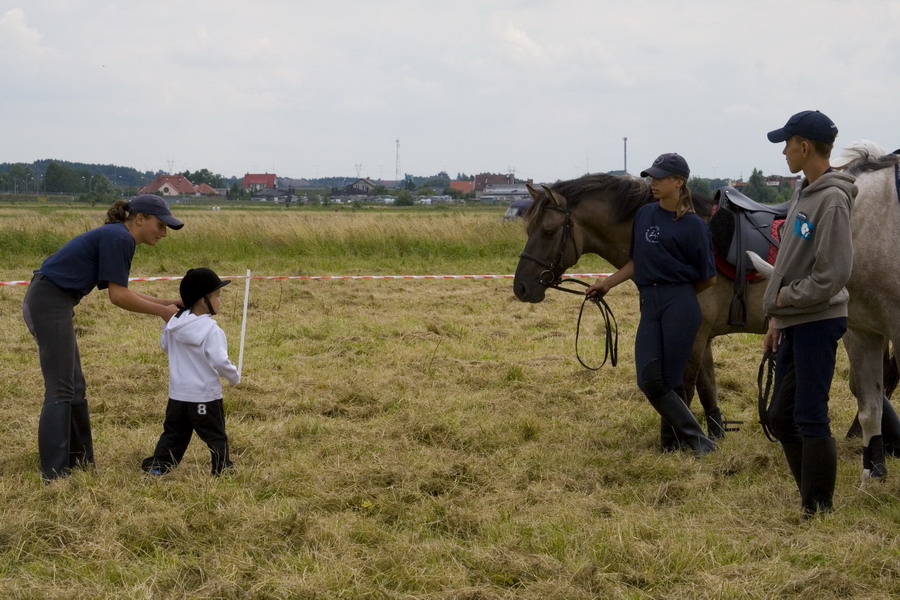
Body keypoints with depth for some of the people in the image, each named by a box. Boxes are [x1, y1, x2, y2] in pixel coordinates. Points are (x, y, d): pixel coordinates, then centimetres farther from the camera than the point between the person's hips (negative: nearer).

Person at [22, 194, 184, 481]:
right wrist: (162, 311, -6)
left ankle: (78, 461, 22)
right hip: (50, 303, -10)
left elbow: (120, 292, 19)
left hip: (48, 304, 10)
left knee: (74, 387, 15)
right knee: (60, 390, -8)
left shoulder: (116, 237, 16)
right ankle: (54, 472, -6)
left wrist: (166, 303, 15)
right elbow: (118, 296, -14)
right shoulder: (119, 238, -13)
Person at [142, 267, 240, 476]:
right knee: (215, 435, 7)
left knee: (174, 431, 17)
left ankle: (158, 464, 14)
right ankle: (222, 467, 11)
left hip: (178, 394, 6)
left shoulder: (174, 323, 0)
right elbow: (219, 361, -25)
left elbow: (164, 345, 16)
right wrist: (234, 377, -9)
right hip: (205, 396, -6)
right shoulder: (211, 330, -20)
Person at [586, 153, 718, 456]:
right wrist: (607, 283, 12)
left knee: (670, 379, -5)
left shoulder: (693, 225, -5)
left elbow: (708, 277, 1)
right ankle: (696, 439, 4)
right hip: (650, 305, 6)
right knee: (650, 380, -5)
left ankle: (673, 439, 10)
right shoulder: (644, 215, 11)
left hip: (679, 306, -6)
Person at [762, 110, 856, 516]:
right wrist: (776, 318, 17)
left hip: (818, 323, -10)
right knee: (780, 416, 14)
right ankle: (808, 493, 24)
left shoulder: (832, 199, -17)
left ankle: (818, 507, 3)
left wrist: (785, 296, -12)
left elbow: (832, 274, -22)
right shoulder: (803, 193, 13)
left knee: (810, 419, -5)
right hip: (793, 323, 10)